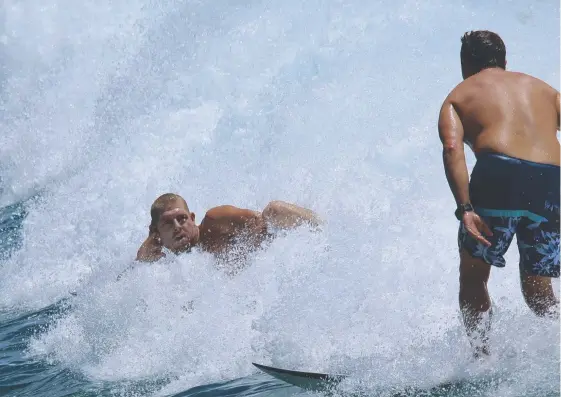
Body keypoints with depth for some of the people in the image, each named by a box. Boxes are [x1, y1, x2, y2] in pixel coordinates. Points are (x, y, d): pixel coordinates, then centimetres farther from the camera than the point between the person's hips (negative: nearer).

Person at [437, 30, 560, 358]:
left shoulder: (458, 96, 19)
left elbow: (452, 149, -1)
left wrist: (464, 208, -10)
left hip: (499, 175, -3)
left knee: (473, 278, 15)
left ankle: (482, 358, 3)